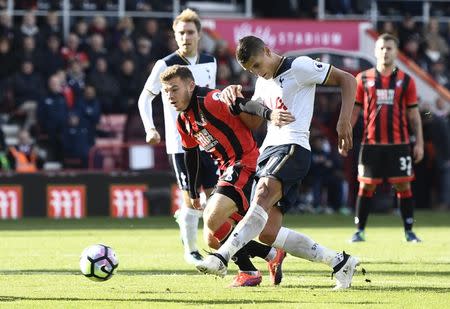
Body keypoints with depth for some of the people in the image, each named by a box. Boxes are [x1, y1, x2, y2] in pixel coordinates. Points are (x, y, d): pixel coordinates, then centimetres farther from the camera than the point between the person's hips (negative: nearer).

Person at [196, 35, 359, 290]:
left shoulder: (299, 67, 0)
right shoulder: (263, 82, 24)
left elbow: (347, 80, 1)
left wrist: (344, 121, -11)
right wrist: (234, 98, 10)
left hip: (292, 147, -9)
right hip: (269, 150, 9)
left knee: (263, 195, -35)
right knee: (267, 233, -3)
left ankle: (222, 257, -52)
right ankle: (339, 262, 6)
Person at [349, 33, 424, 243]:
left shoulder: (405, 81, 6)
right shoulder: (363, 79, 6)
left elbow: (413, 114, 8)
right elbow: (354, 110, 10)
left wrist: (419, 142, 2)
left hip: (399, 144, 0)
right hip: (371, 144, 0)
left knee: (403, 186, -2)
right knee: (366, 186, 2)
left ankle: (409, 231, 6)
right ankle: (359, 231, 9)